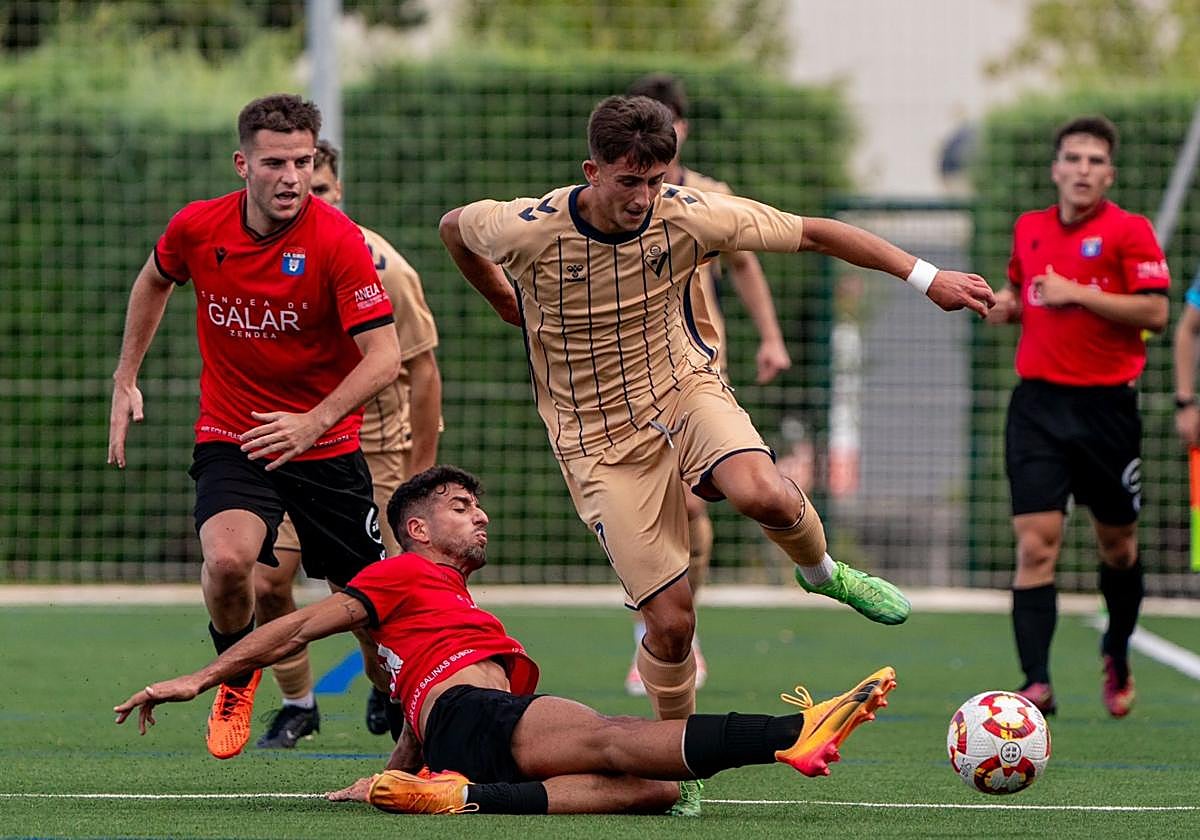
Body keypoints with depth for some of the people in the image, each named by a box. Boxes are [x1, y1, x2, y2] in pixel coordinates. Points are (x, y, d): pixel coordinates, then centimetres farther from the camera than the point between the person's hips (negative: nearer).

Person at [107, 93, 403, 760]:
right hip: (229, 437, 1)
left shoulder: (337, 240, -19)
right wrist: (125, 380, 15)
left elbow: (383, 358, -23)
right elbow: (155, 281, 16)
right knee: (227, 560, -26)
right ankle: (237, 675, 4)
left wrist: (314, 422, -36)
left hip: (324, 444, -1)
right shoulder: (197, 228, -9)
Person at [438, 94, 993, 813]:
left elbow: (812, 233, -6)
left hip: (685, 389, 1)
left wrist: (926, 277, -8)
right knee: (670, 620, -9)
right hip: (602, 439, -1)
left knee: (764, 495, -33)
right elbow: (455, 227, 5)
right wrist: (512, 307, 15)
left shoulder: (687, 216, -14)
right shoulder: (528, 230, -18)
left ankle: (821, 570, 2)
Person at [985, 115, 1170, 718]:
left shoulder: (1128, 231, -5)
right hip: (1038, 402, 3)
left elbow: (1155, 312, -13)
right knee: (1035, 544, -11)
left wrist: (1080, 293, -18)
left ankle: (1117, 658, 36)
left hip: (1106, 403, -3)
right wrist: (1009, 304, 5)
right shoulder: (1029, 229, 10)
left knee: (1117, 544, 12)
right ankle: (1037, 685, -16)